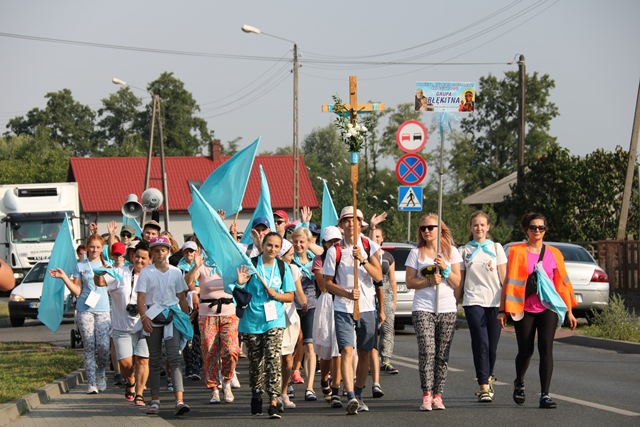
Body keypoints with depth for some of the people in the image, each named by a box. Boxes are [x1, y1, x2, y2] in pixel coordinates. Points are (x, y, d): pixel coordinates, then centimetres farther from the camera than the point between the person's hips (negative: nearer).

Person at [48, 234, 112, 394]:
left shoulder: (107, 265, 13)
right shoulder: (80, 266, 9)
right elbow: (77, 291, 4)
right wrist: (63, 277, -5)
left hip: (103, 310, 1)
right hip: (85, 309, -1)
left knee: (103, 346, -10)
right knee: (89, 347, -4)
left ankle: (100, 375, 16)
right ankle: (91, 383, -1)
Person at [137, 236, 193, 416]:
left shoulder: (176, 272, 8)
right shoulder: (146, 272, 2)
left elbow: (182, 298, 14)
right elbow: (141, 297, -6)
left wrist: (187, 319, 10)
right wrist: (144, 317, -21)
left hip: (172, 318, 0)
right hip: (152, 318, 0)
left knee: (175, 358, -12)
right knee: (155, 361, 7)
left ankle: (179, 401, -22)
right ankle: (155, 401, 14)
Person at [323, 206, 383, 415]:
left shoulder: (369, 246, 2)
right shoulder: (335, 251, -1)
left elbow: (379, 276, -6)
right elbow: (328, 283, 1)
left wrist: (363, 260, -20)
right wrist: (347, 294, -16)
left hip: (367, 307, 2)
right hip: (343, 309, -2)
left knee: (364, 352, 9)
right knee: (347, 351, -16)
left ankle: (358, 395, 23)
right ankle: (351, 397, -25)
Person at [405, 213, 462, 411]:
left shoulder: (451, 252, 9)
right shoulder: (416, 253, 7)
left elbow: (457, 282, 5)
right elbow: (410, 282, 1)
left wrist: (445, 269, -11)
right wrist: (429, 282, -13)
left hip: (447, 308, 1)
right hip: (423, 309, -1)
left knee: (442, 354, 0)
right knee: (427, 351, -15)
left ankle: (437, 395, 4)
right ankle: (426, 395, -15)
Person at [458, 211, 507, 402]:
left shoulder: (496, 248, 10)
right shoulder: (464, 251, 10)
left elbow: (503, 277, 6)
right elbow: (459, 280, 11)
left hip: (494, 301, 1)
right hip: (473, 301, -1)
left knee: (492, 346, 3)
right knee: (481, 343, -13)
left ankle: (487, 377, 27)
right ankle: (484, 387, -12)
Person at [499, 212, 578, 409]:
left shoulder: (553, 253, 9)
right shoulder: (517, 252, 1)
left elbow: (562, 282, 12)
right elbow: (509, 282, 1)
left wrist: (569, 311, 10)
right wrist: (503, 309, -2)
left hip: (548, 308, 1)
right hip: (525, 309, -1)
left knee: (546, 350, -8)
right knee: (525, 350, 6)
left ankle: (545, 395, -8)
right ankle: (519, 383, 35)